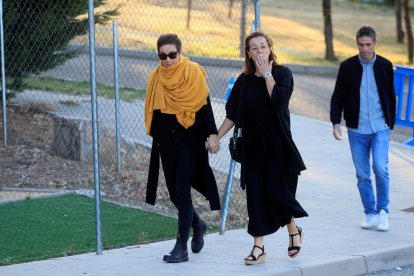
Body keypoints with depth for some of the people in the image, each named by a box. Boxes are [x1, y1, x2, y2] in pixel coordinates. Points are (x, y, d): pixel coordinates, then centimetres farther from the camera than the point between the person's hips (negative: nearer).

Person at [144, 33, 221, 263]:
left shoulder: (192, 72, -6)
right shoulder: (156, 78, 7)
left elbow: (204, 105, -7)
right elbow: (153, 112, 13)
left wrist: (212, 134, -12)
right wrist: (155, 136, 13)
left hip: (190, 138, -5)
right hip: (167, 141, 5)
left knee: (182, 190, -11)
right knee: (174, 191, 9)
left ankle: (181, 247, -8)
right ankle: (197, 225, 38)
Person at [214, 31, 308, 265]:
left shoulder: (282, 73, -3)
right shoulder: (244, 81, 5)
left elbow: (279, 99, -22)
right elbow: (232, 115, 8)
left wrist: (267, 74, -14)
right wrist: (216, 136, 1)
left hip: (278, 144, -3)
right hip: (253, 146, 3)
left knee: (279, 192, 2)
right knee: (256, 195, 0)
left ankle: (294, 231, 30)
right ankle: (258, 248, 3)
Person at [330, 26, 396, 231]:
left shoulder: (385, 66, 3)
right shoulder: (347, 67, 0)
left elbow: (391, 97, 12)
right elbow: (337, 97, 4)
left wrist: (390, 125, 12)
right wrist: (336, 122, -7)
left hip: (380, 128, -1)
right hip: (357, 130, 1)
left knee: (380, 168, -15)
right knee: (362, 175, 4)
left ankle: (383, 211, 0)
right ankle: (370, 214, 15)